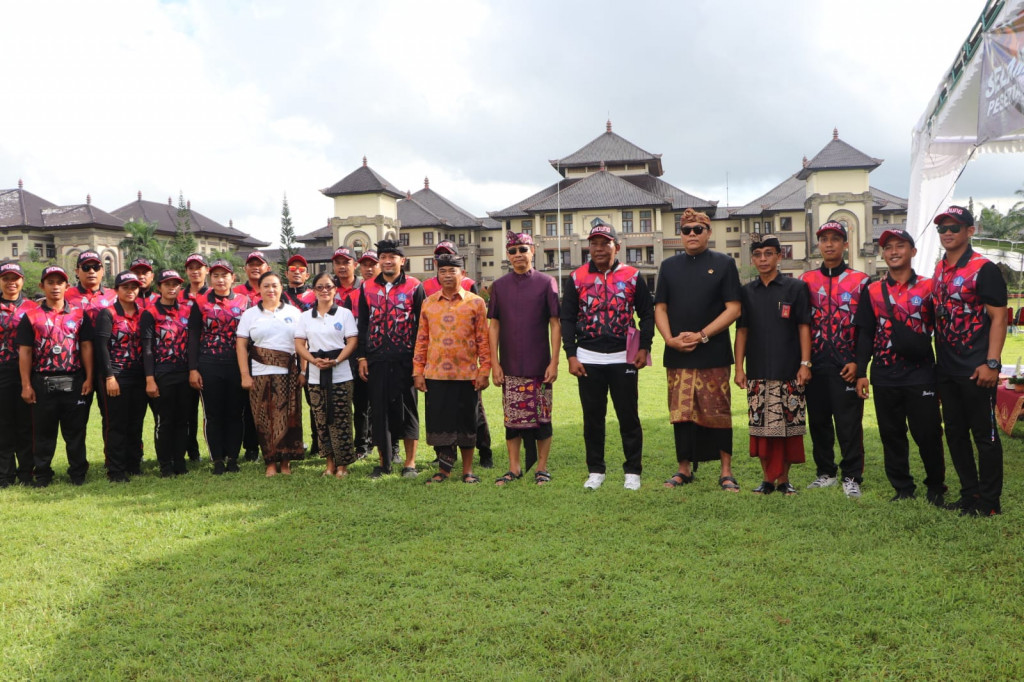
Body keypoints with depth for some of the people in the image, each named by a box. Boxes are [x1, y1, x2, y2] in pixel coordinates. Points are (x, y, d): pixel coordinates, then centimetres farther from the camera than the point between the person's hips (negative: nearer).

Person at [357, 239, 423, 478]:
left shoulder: (414, 287, 1)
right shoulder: (367, 287, 9)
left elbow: (421, 324, 0)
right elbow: (362, 324, 11)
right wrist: (362, 357, 5)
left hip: (405, 359, -2)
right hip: (376, 359, 3)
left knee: (406, 407, 3)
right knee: (379, 409, 6)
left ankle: (410, 462, 13)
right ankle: (384, 462, 17)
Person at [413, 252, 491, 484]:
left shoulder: (475, 303, 1)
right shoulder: (428, 303, 9)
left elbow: (483, 340, 1)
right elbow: (421, 339, 10)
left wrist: (484, 371, -4)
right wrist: (418, 371, 5)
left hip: (466, 374, -2)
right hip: (435, 375, 2)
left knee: (466, 421, 5)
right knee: (438, 421, 5)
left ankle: (468, 470, 18)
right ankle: (443, 468, 19)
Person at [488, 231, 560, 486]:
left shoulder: (546, 283, 0)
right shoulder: (499, 286, 7)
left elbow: (555, 324, -2)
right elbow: (494, 325, 7)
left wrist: (554, 362, -7)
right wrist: (494, 362, 1)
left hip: (539, 366, -2)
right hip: (510, 366, 2)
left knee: (542, 417, 3)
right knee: (512, 418, 7)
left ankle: (542, 468, 15)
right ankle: (514, 468, 18)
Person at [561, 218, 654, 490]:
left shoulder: (632, 277, 3)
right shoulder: (578, 278, 5)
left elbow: (647, 314, 7)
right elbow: (567, 318, 5)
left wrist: (644, 348, -3)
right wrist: (571, 355, -2)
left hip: (623, 358, -1)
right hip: (588, 359, 1)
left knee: (629, 416, 4)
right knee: (592, 417, 8)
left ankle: (632, 471, 15)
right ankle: (595, 471, 19)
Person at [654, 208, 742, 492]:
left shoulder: (723, 264, 4)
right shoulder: (669, 266, 13)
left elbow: (733, 308, -3)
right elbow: (660, 308, 11)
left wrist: (702, 335, -12)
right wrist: (670, 339, -6)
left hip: (713, 354, -3)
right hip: (677, 354, 3)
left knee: (718, 413, 0)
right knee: (680, 413, 6)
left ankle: (726, 471, 10)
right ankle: (684, 469, 18)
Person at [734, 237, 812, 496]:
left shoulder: (795, 288, 2)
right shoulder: (747, 292, 10)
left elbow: (804, 327, 1)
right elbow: (741, 330, 10)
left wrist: (805, 363, -6)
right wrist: (739, 368, 5)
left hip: (788, 372, -2)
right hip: (757, 373, 2)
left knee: (788, 426, 0)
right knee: (760, 426, 3)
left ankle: (784, 479, 14)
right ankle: (767, 478, 16)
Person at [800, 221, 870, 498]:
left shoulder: (860, 280, 3)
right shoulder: (806, 280, 10)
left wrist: (858, 362, -7)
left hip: (846, 365, -3)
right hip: (815, 364, 3)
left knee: (849, 423, -1)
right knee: (818, 421, 8)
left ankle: (852, 477, 9)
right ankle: (825, 472, 21)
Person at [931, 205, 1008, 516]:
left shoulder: (983, 269, -9)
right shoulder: (940, 270, 12)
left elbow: (998, 318, -13)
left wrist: (991, 363, -19)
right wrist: (937, 357, 14)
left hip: (975, 370, -7)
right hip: (946, 368, 8)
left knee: (984, 434, 1)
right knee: (955, 432, 13)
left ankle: (989, 502, 11)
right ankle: (970, 494, 25)